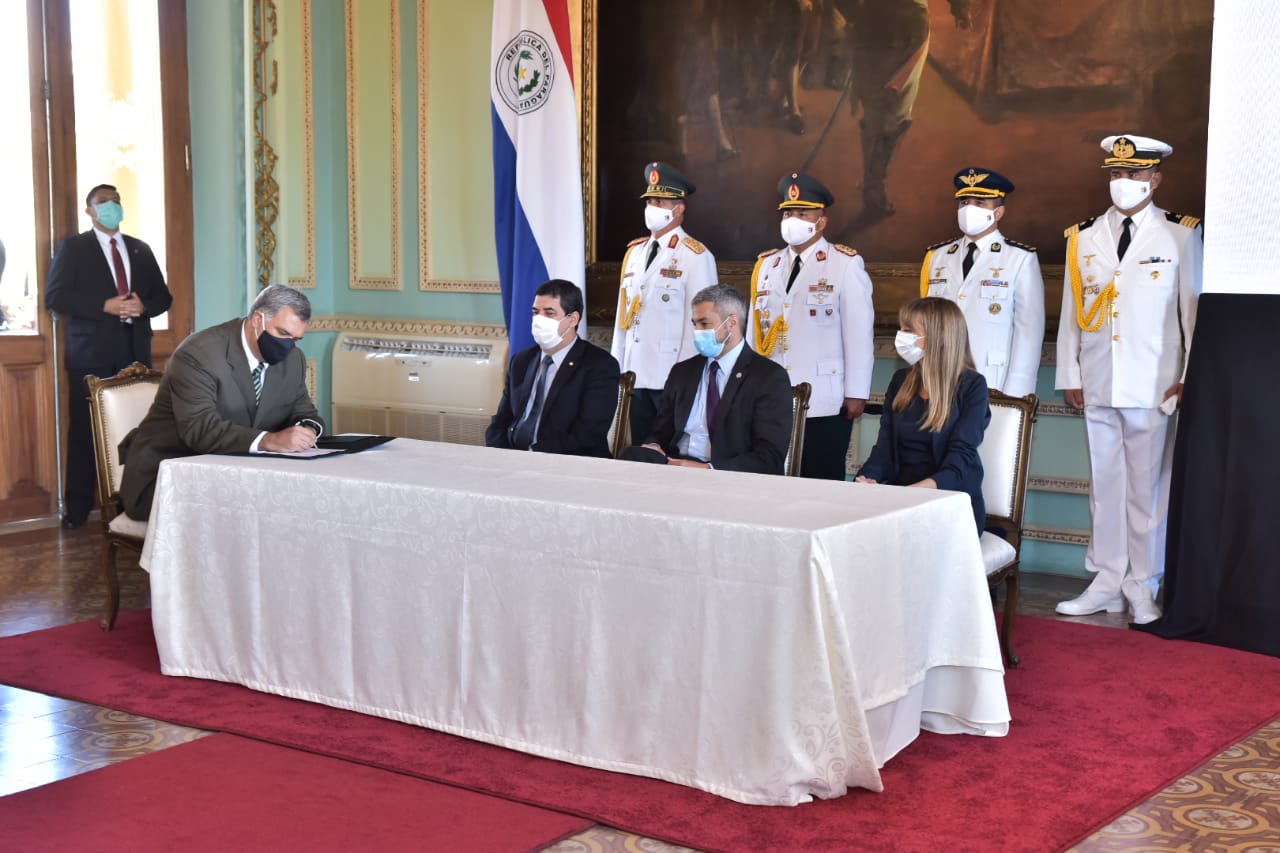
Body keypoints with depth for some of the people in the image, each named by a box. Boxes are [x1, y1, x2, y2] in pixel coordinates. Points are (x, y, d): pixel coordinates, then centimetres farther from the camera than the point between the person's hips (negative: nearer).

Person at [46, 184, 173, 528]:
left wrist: (143, 306, -7)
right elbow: (55, 296, -7)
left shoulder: (140, 249, 17)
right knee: (86, 431, -2)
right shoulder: (73, 247, 4)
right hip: (91, 354, -3)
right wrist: (104, 306, -16)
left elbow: (163, 297, 16)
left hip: (134, 352, 3)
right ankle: (77, 509, 3)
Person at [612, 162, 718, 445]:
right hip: (635, 374, 6)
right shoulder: (634, 252, 13)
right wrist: (617, 367, 12)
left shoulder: (696, 257, -7)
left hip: (673, 378, -6)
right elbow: (623, 312, 15)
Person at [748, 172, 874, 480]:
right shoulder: (766, 265, 13)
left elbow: (859, 333, -6)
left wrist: (856, 394, -8)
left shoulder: (846, 264, -4)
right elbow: (755, 329, 13)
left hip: (825, 405, -5)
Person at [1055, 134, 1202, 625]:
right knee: (1104, 486, 8)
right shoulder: (1082, 238, 9)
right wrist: (1069, 376, 7)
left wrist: (1191, 379, -3)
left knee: (1148, 487, 1)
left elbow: (1195, 308, 0)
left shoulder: (1181, 235, 1)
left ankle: (1143, 587, 12)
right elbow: (1070, 311, 10)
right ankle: (1106, 583, 16)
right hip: (1098, 387, 3)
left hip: (1153, 387, -3)